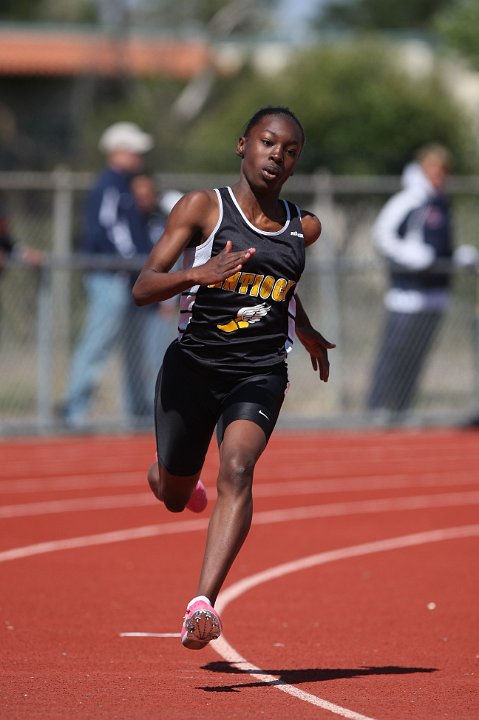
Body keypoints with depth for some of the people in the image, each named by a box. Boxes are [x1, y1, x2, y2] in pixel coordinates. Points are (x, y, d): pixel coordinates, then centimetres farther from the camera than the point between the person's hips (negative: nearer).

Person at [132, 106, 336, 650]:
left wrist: (305, 329, 39)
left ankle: (204, 602, -37)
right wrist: (201, 274, -31)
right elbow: (143, 289, -14)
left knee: (237, 467, -28)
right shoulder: (203, 207, -6)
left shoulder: (303, 228, 6)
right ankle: (162, 472, 56)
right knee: (174, 497, 15)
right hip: (192, 365, -1)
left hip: (259, 375, 1)